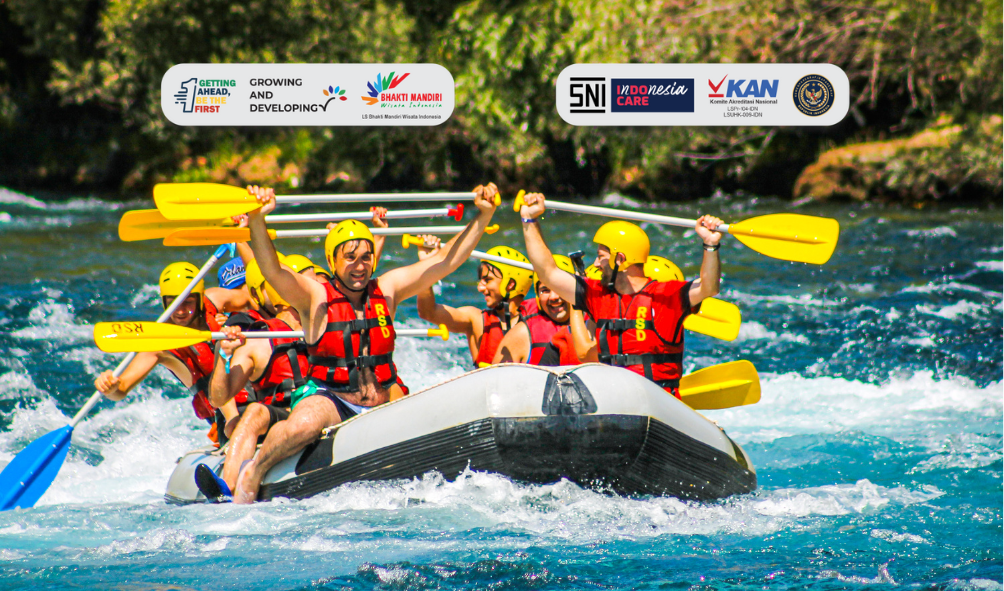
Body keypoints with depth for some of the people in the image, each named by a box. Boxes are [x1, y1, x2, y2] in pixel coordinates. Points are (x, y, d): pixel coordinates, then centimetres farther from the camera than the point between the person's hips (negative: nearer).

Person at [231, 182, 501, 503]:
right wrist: (257, 221, -37)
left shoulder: (387, 289, 9)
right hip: (328, 399, -4)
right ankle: (252, 473, -10)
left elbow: (447, 259, 9)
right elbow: (272, 270, -20)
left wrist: (484, 215, -1)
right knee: (304, 425, -37)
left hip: (382, 403, 4)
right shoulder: (315, 297, -3)